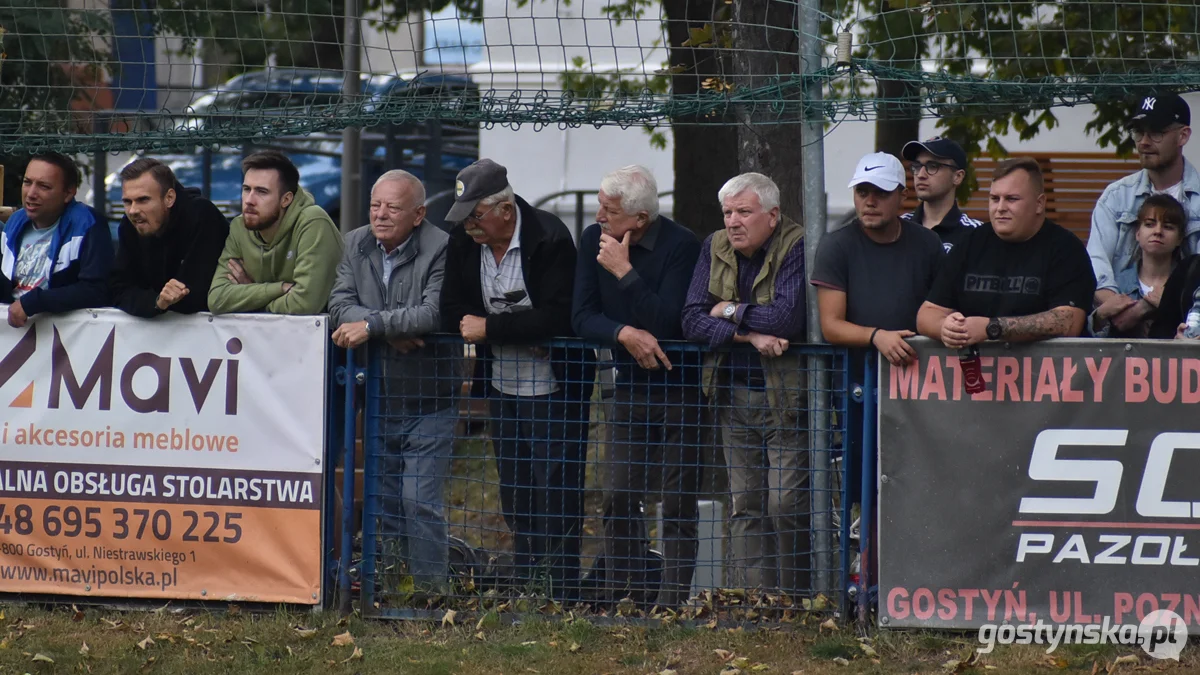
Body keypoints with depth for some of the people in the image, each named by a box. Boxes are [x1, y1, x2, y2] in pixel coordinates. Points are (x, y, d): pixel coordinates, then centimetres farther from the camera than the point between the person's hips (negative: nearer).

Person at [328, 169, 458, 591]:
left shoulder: (441, 249, -12)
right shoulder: (356, 245, 7)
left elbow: (434, 313, -24)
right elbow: (340, 305, -4)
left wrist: (372, 325, -22)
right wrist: (393, 330, -19)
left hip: (427, 402, -6)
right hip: (379, 400, 6)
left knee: (421, 503, -8)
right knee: (384, 504, 12)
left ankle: (430, 591, -1)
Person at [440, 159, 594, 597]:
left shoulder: (550, 239, -17)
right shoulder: (464, 240, 1)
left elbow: (556, 318, -25)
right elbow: (453, 313, -1)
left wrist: (490, 328, -21)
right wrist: (520, 332, -15)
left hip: (553, 388, -6)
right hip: (503, 387, 6)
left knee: (556, 495, -6)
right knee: (515, 499, 11)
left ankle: (560, 598, -2)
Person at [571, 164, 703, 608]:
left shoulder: (680, 245, -16)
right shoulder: (593, 241, 0)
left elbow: (666, 323, -25)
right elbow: (582, 317, -3)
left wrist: (624, 272, -25)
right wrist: (623, 333, -22)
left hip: (679, 387, -5)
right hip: (630, 386, 5)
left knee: (677, 502, -3)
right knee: (618, 499, 3)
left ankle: (672, 602, 1)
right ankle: (623, 599, 10)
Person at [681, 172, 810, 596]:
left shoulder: (796, 248, -10)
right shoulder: (715, 248, 7)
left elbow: (787, 318, -23)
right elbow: (692, 320, -2)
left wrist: (730, 312, -8)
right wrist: (750, 334, -16)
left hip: (786, 397, -6)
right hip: (734, 396, 6)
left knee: (787, 505, -9)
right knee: (746, 507, 5)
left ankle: (796, 598, 2)